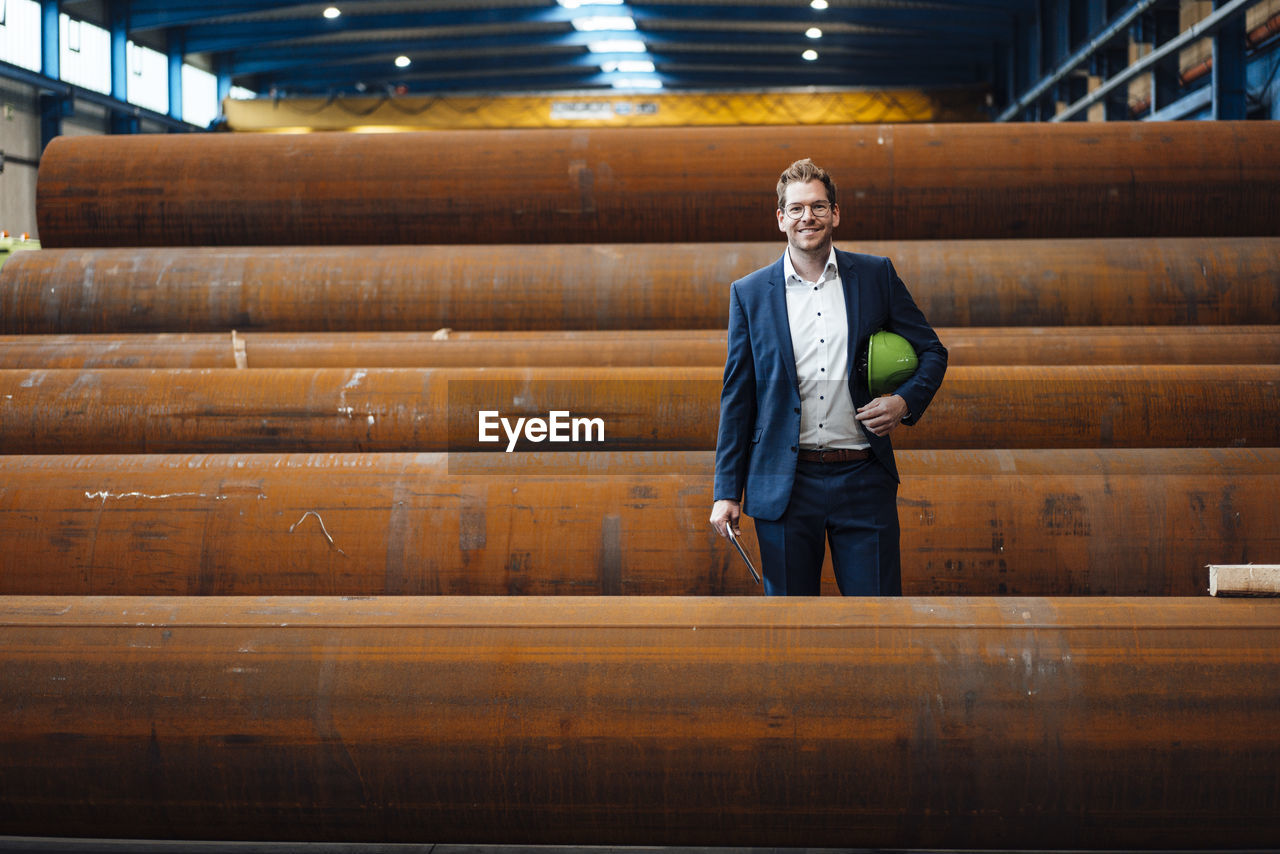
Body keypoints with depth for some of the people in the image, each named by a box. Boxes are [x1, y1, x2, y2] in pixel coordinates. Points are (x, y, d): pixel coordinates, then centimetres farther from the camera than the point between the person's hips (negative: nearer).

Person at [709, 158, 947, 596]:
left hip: (863, 478, 0)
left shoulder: (876, 275, 6)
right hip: (784, 485, 0)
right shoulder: (749, 293, 6)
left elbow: (932, 351, 13)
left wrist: (904, 402, -8)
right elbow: (737, 397, 7)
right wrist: (727, 492, 2)